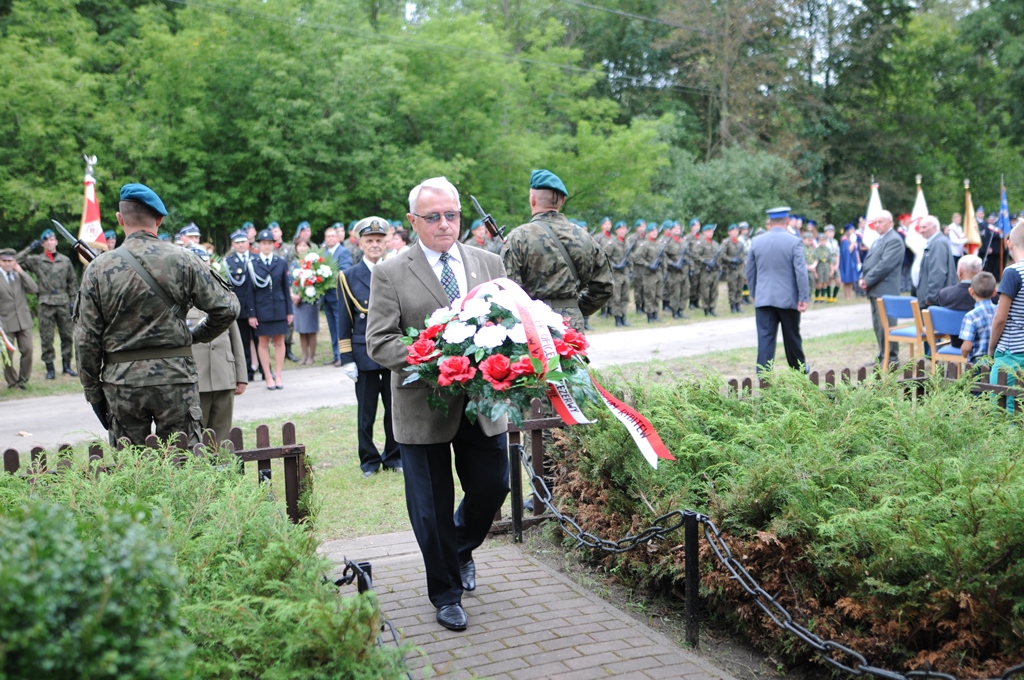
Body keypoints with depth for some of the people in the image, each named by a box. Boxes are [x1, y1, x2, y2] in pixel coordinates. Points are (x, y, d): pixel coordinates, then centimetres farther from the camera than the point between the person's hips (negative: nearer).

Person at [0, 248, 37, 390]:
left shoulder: (19, 274, 11)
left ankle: (23, 379, 13)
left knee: (27, 350, -2)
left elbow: (33, 289, -1)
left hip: (23, 321, 3)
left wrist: (21, 272, -7)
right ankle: (12, 382, 15)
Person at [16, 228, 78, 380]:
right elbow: (16, 261, -6)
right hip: (45, 304, -1)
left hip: (63, 303, 2)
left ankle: (67, 365, 17)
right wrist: (30, 248, -8)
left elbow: (72, 282, 13)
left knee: (67, 335, 6)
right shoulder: (36, 261, 4)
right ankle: (50, 368, 8)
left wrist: (73, 301, 8)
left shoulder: (65, 260, 9)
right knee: (46, 337, 1)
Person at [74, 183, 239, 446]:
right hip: (175, 378, -1)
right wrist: (196, 335, 14)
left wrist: (93, 392, 9)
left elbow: (86, 339, 1)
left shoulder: (98, 269, -1)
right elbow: (226, 307, -2)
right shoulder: (183, 261, -4)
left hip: (122, 382, 1)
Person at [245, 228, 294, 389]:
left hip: (279, 308, 2)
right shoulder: (252, 264, -2)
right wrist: (251, 313, -5)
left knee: (279, 342, 5)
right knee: (263, 343, 3)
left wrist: (289, 310, 3)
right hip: (261, 308, -2)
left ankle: (278, 376, 12)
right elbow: (250, 290, -2)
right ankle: (268, 377, 10)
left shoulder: (281, 263, 5)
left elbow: (286, 287, 6)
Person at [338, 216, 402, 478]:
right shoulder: (349, 276, 3)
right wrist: (347, 358, -4)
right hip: (365, 355, -1)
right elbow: (345, 321, 2)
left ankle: (394, 457, 22)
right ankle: (369, 460, 19)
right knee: (366, 412, 6)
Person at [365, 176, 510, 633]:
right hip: (423, 407, -3)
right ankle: (445, 593, 27)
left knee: (492, 487, 12)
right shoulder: (390, 274, -3)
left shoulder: (489, 264, 7)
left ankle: (461, 550, 44)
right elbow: (379, 343, -8)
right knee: (432, 507, 7)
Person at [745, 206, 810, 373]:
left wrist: (753, 294, 21)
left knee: (765, 338, -1)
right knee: (792, 337, 14)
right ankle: (800, 369, 32)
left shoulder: (756, 242, 2)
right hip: (788, 298, -1)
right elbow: (801, 271, -12)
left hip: (763, 298, 1)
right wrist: (803, 298, -8)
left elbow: (750, 272, 9)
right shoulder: (794, 242, -8)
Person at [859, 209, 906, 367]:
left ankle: (891, 359, -1)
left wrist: (867, 280, -15)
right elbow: (868, 261, 20)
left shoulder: (894, 240, -10)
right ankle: (883, 356, 22)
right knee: (878, 325, 13)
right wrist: (862, 278, 2)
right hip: (875, 289, 10)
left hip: (885, 290, -10)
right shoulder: (878, 240, 21)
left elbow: (885, 264, -19)